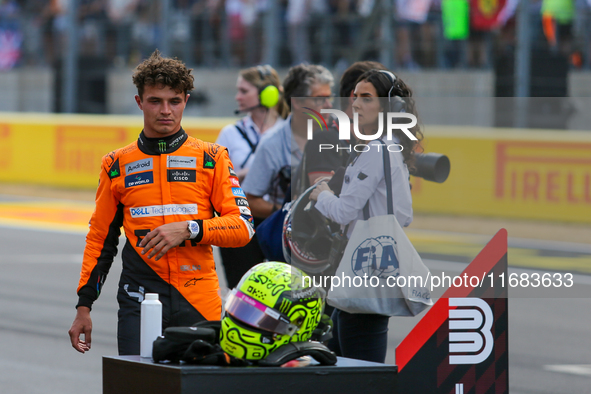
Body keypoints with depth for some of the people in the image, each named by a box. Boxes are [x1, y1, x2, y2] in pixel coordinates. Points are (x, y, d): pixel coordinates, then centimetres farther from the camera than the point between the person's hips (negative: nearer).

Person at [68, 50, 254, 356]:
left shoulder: (211, 158, 6)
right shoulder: (117, 165, 11)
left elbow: (243, 226, 2)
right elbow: (101, 239, 17)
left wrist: (189, 230, -13)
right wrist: (84, 306, 12)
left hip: (199, 304, 0)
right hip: (139, 299, 1)